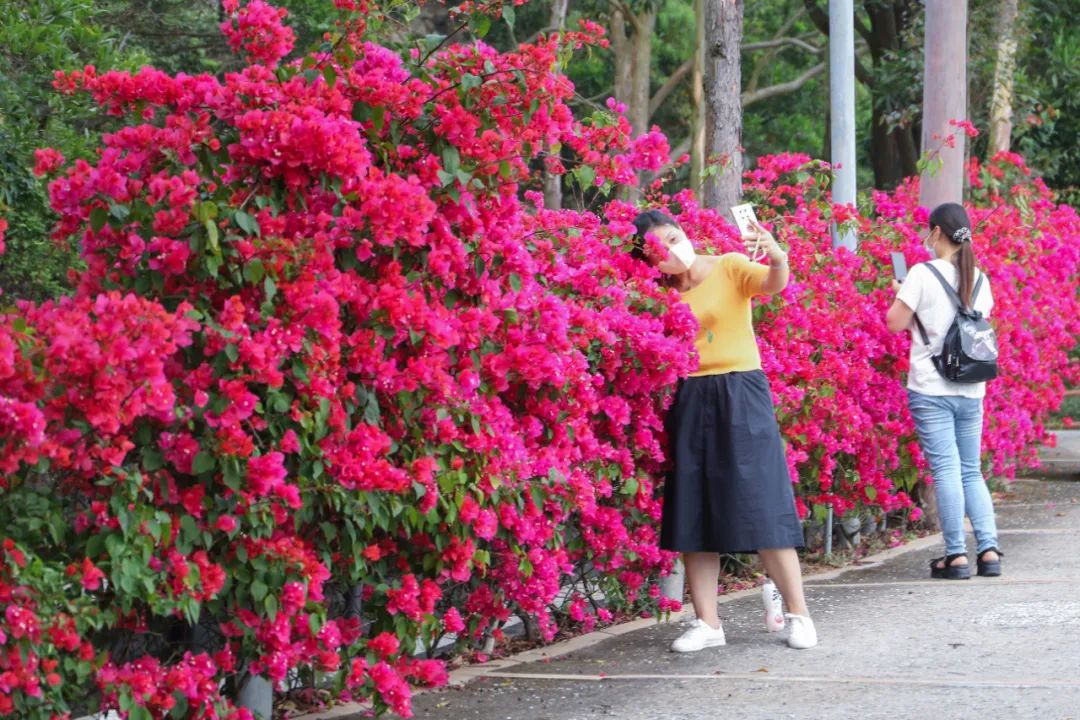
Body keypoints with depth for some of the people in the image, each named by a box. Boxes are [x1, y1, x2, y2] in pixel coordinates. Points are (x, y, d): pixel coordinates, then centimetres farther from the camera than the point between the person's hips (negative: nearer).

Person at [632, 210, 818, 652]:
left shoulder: (730, 267, -4)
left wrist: (777, 258, -44)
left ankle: (798, 614, -2)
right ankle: (707, 623, 8)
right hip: (689, 403, 5)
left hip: (740, 395, -4)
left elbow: (773, 285, -24)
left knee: (761, 506, -8)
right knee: (694, 513, 2)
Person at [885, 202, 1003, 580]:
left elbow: (895, 323, -8)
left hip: (931, 390, -5)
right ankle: (989, 550, 4)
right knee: (971, 470, 12)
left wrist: (901, 296, 12)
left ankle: (956, 555, -7)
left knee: (946, 469, -4)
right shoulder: (979, 279, 8)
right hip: (971, 390, 5)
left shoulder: (923, 274, -9)